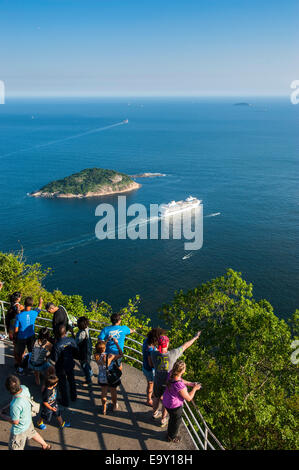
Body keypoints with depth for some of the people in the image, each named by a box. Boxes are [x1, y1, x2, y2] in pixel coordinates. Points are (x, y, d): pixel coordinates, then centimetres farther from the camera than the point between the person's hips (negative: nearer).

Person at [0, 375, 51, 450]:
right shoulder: (24, 388, -23)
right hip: (28, 421, 7)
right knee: (32, 433, 35)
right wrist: (6, 407, -3)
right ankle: (46, 446, 58)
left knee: (15, 448, 19)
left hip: (19, 429, -7)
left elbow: (15, 422, -25)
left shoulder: (15, 405, -43)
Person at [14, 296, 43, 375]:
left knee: (20, 354, 18)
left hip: (21, 338, -2)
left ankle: (20, 368, 31)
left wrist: (15, 335, 7)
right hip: (31, 337, 2)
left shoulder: (19, 316, -24)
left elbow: (16, 330, -16)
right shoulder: (34, 313, -17)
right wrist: (40, 302, 30)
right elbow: (39, 308, 9)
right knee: (31, 352, 22)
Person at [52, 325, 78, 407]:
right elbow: (76, 353, -8)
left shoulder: (56, 345, -31)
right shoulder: (72, 340, -21)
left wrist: (51, 354, -3)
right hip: (70, 364, 4)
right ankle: (73, 397, 46)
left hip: (61, 367, -4)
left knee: (62, 384, 18)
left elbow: (55, 359, -21)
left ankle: (65, 401, 34)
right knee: (71, 380, 27)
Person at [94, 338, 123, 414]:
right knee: (113, 392, 25)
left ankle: (104, 408, 40)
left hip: (102, 378, 3)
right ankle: (114, 406, 49)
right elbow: (120, 354, -18)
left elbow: (98, 350, 1)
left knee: (104, 392, 26)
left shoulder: (96, 356, -22)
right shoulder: (110, 356, -34)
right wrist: (116, 343, -15)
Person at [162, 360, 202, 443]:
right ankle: (172, 437, 50)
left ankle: (169, 432, 59)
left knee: (172, 418, 34)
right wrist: (195, 389, -10)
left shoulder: (171, 374, -18)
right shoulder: (179, 386, -40)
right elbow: (188, 398, -23)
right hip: (174, 406, -7)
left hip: (166, 401, 7)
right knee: (176, 421, 24)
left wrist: (189, 383, -1)